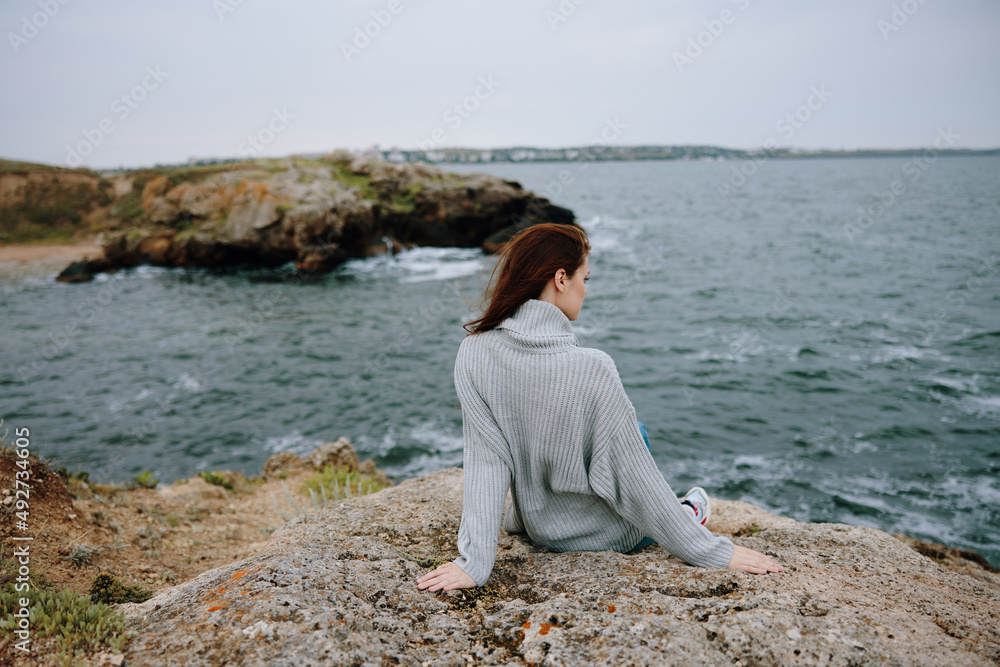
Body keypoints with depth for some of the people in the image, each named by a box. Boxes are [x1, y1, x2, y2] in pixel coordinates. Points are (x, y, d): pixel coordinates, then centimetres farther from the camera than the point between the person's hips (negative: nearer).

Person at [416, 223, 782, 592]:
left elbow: (485, 463, -21)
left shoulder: (472, 354, -18)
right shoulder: (591, 369, -31)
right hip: (615, 538, -3)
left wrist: (474, 562, -18)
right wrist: (715, 552, -14)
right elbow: (632, 477, -24)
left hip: (541, 531, 4)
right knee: (636, 434, 28)